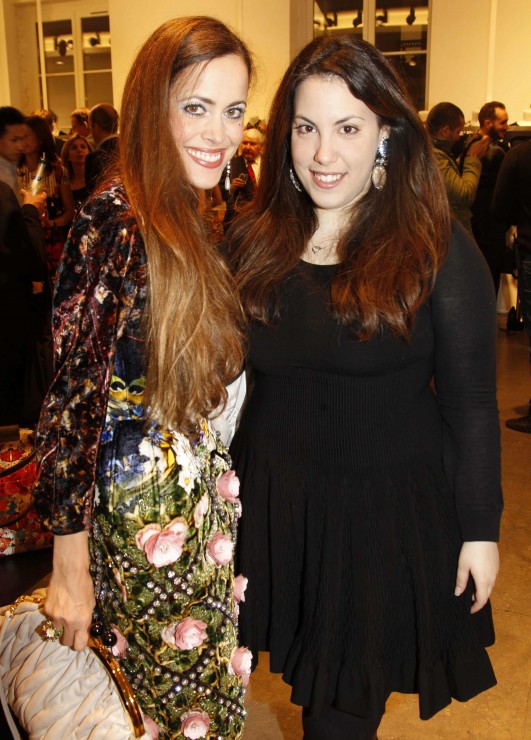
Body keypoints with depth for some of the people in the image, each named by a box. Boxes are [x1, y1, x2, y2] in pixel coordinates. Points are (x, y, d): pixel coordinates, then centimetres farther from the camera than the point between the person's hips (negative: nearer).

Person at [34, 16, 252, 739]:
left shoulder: (183, 217, 6)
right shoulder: (115, 219, -21)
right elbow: (74, 391, -22)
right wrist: (71, 560, -18)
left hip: (195, 483, 8)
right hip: (143, 500, -8)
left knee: (204, 681, 23)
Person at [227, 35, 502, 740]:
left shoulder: (438, 250, -12)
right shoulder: (254, 242, -1)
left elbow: (472, 405, -8)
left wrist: (480, 530, -6)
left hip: (392, 511, -3)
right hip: (273, 505, 4)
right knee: (311, 683, 22)